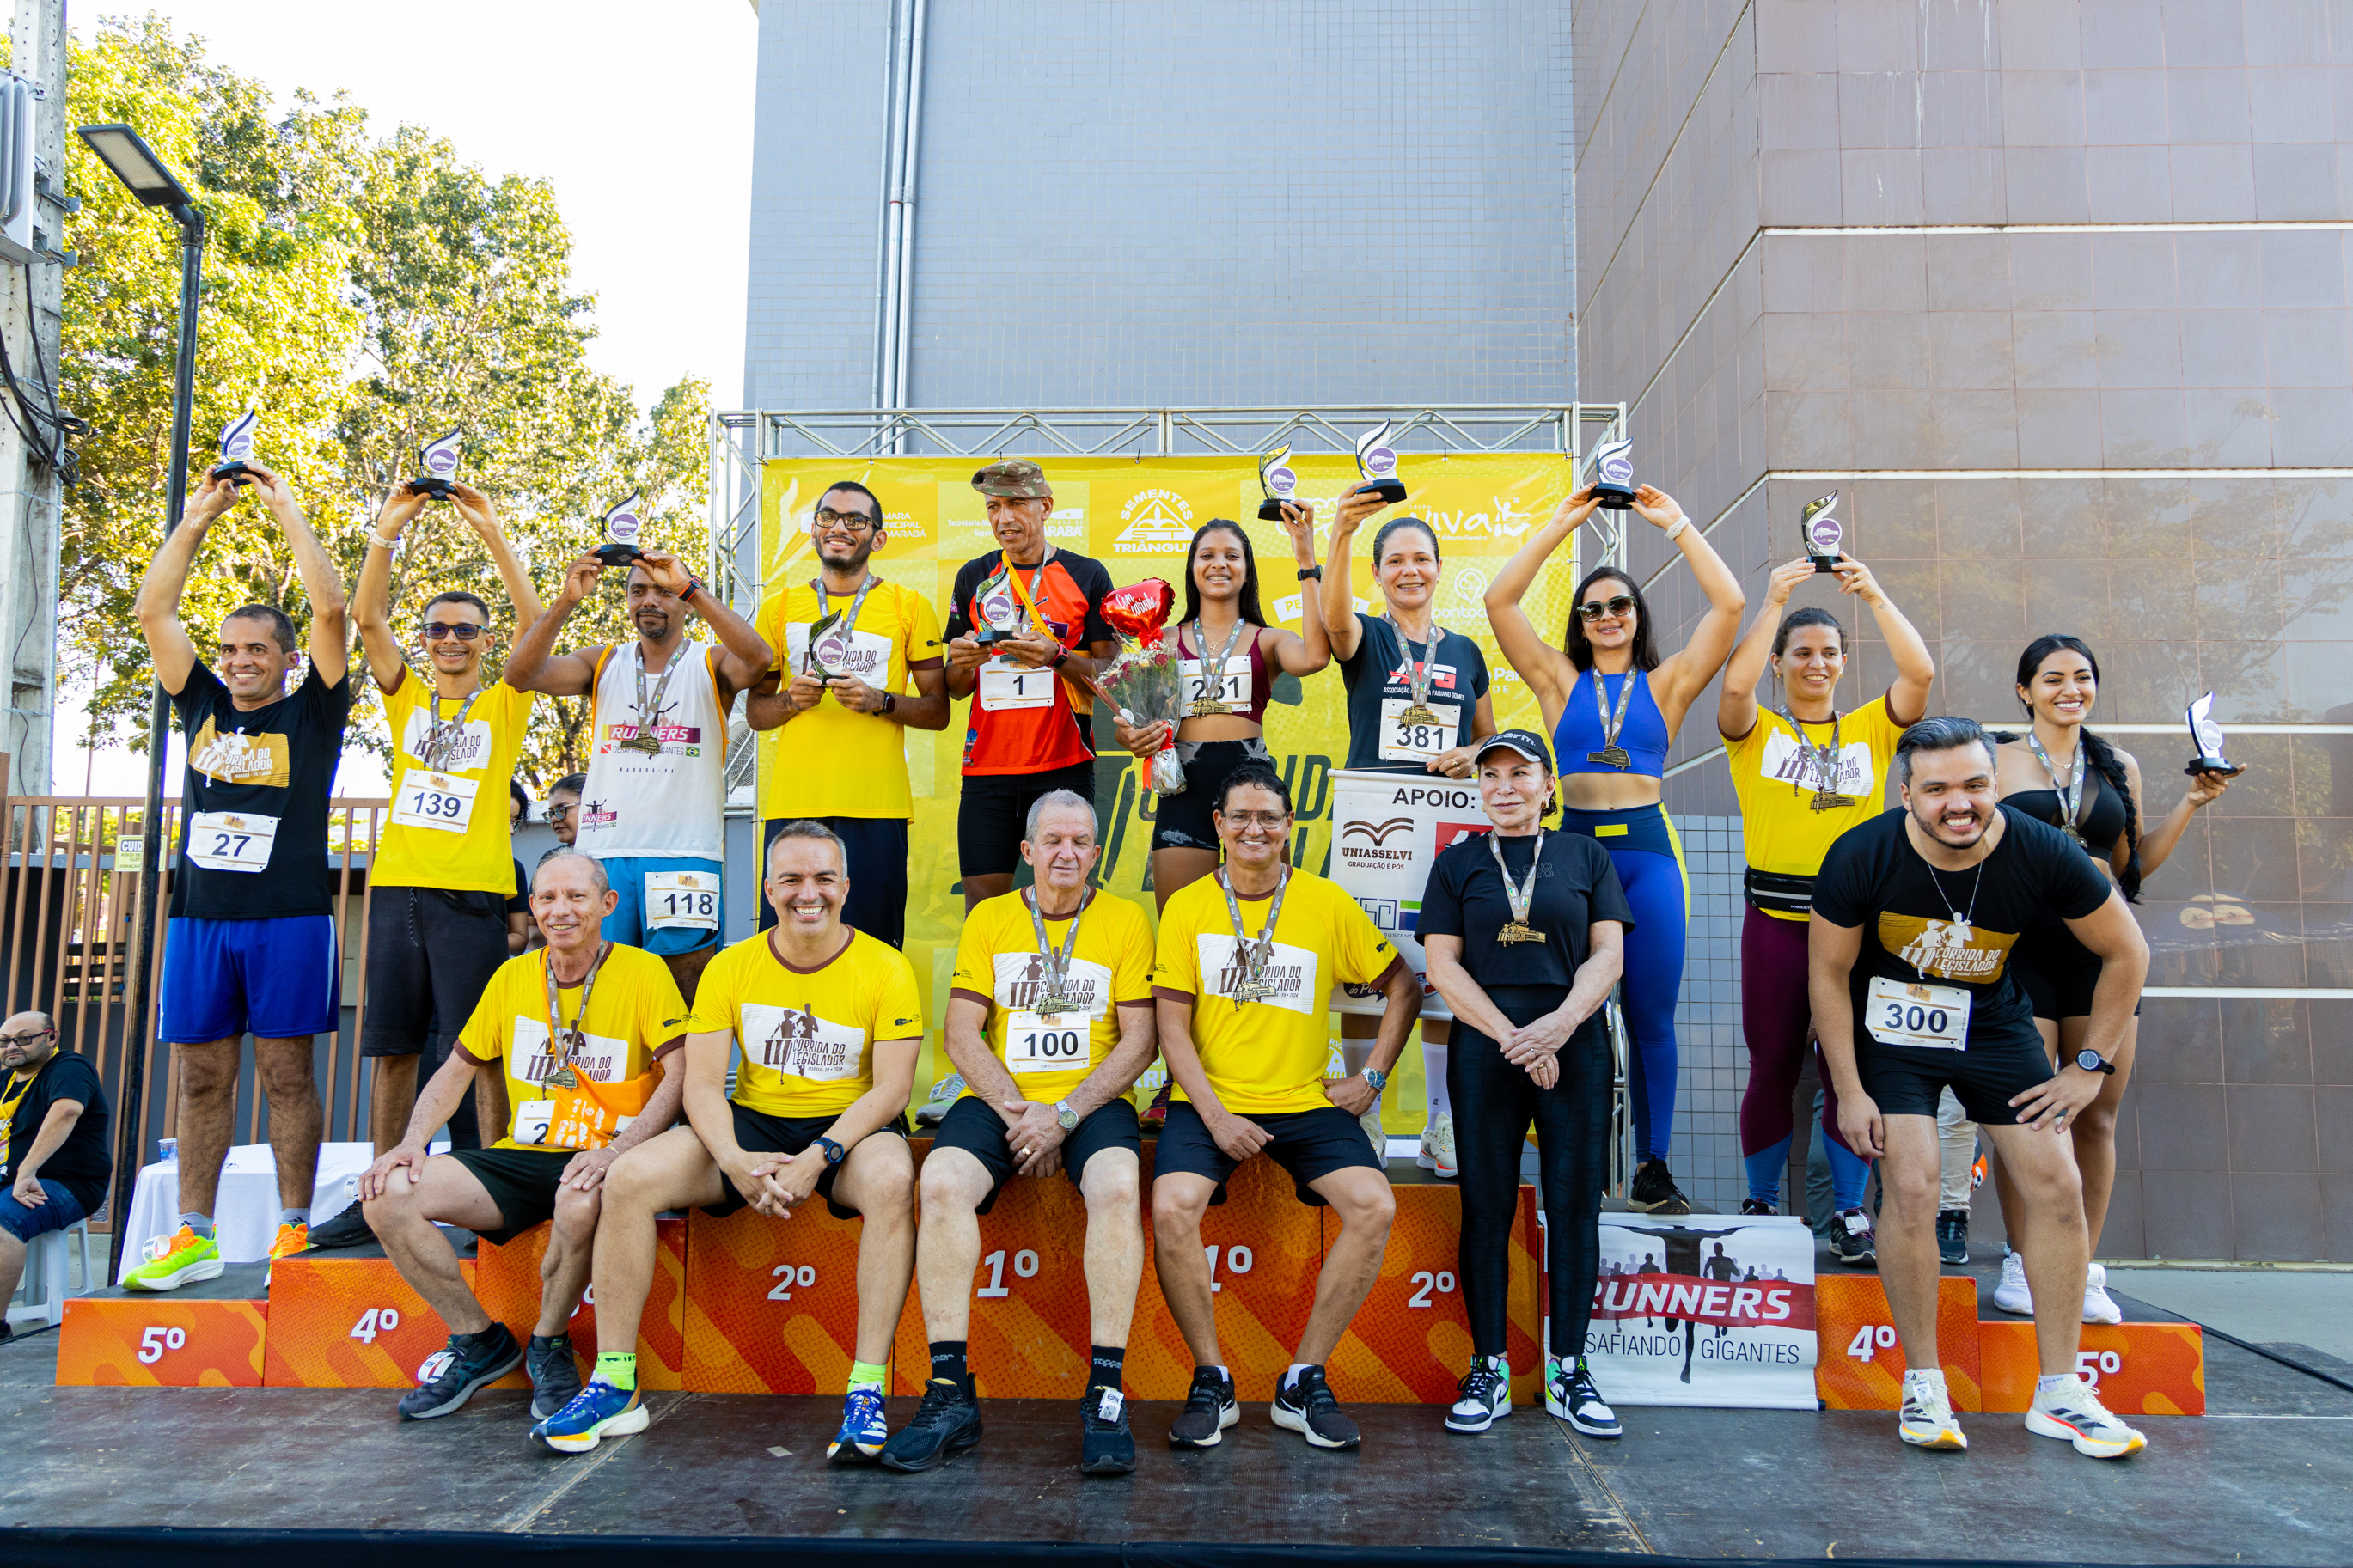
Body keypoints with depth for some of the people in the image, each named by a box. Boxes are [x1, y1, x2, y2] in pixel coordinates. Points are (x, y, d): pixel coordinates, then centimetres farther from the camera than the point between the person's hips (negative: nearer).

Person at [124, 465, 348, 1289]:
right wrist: (198, 517, 9)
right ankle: (192, 1236, 13)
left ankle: (294, 1233, 6)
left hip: (289, 917, -4)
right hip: (200, 914, 4)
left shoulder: (312, 713, 4)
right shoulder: (202, 707, 15)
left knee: (286, 1074, 0)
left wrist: (286, 509, -1)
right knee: (201, 1077, 6)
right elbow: (153, 611, 11)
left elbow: (330, 608, -7)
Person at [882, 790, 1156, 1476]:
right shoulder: (989, 919, 10)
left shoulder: (1125, 921, 6)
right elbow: (962, 1037, 3)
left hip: (1092, 1101, -1)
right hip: (998, 1100, 1)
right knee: (942, 1181, -29)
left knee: (1118, 1186, -33)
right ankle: (951, 1393, -23)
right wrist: (1018, 1111, -11)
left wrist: (1065, 1114, -12)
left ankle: (1105, 1393, -26)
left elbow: (1138, 1039, 0)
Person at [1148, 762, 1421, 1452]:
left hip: (1306, 1104, 1)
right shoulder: (1187, 907, 3)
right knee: (1172, 1207, -28)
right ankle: (1211, 1381, -5)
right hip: (1209, 1102, -1)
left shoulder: (1327, 903, 4)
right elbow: (1172, 1026, -1)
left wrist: (1372, 1076, 5)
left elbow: (1402, 986, 14)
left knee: (1375, 1206, -23)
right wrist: (1214, 1115, -13)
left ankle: (1304, 1383, -5)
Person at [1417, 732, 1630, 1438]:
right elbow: (1442, 965, 2)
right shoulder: (1457, 863, 10)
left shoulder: (1586, 856, 11)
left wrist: (1558, 1025, -13)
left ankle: (1568, 1369, 10)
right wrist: (1511, 1037, -9)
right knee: (1487, 1207, 1)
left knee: (1575, 1205, 1)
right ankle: (1488, 1371, 8)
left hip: (1574, 1048, 1)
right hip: (1485, 1050, 0)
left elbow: (1607, 955, 4)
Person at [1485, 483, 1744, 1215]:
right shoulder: (1560, 682, 12)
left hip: (1647, 849, 0)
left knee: (1651, 1017, 3)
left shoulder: (1667, 683, 12)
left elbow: (1729, 605, 3)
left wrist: (1677, 525, 5)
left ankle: (1652, 1167, 12)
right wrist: (1561, 524, 5)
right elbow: (1499, 601, 4)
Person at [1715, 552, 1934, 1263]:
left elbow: (1919, 673, -5)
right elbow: (1735, 684, -15)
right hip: (1775, 918, -1)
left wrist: (1875, 596, -11)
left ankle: (1850, 1211, 12)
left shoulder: (1871, 728, 11)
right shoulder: (1755, 730, 6)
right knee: (1773, 1065, 5)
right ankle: (1761, 1205, 18)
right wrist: (1774, 602, -17)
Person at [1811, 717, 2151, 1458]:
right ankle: (1923, 1384, 2)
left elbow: (2126, 953, -4)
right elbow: (1828, 974, -10)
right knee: (1910, 1188, -15)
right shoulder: (1860, 859, -23)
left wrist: (2091, 1066, -4)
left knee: (2056, 1184, -4)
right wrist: (1850, 1090, -11)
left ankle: (2059, 1391, 9)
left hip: (1996, 1026, 2)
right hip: (1892, 1029, -2)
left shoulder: (2042, 855, -20)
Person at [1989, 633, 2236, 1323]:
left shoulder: (2119, 768, 14)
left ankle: (2083, 1270, 15)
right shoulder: (1998, 761, 4)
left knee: (2097, 1114, 5)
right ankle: (2021, 1264, 10)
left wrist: (2191, 803, 12)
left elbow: (2133, 866, 19)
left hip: (2103, 948, 3)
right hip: (2022, 947, -3)